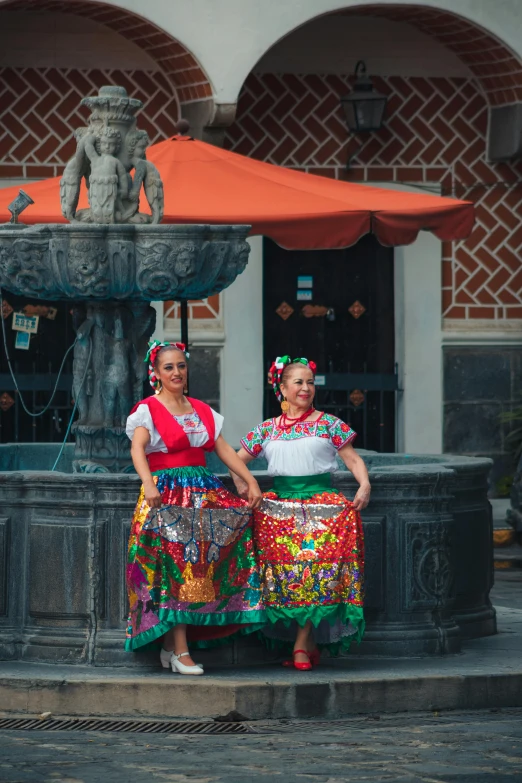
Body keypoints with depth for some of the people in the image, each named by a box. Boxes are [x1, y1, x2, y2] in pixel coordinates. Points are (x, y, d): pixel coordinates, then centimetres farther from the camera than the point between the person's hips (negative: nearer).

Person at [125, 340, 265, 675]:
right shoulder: (148, 409, -1)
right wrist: (149, 485, -34)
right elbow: (137, 448, -16)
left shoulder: (202, 410, 18)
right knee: (175, 563, -13)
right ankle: (180, 651, -13)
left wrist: (251, 480, 2)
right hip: (167, 494, -6)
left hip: (204, 493, 6)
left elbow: (224, 448, 14)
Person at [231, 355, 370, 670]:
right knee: (284, 567, -8)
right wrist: (243, 487, 4)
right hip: (281, 506, 2)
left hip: (322, 501, -2)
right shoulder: (267, 429, 14)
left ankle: (302, 643, -13)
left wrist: (365, 485, -12)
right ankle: (310, 644, 0)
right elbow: (237, 460, 21)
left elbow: (353, 458, 5)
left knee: (318, 566, -15)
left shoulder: (328, 424, 8)